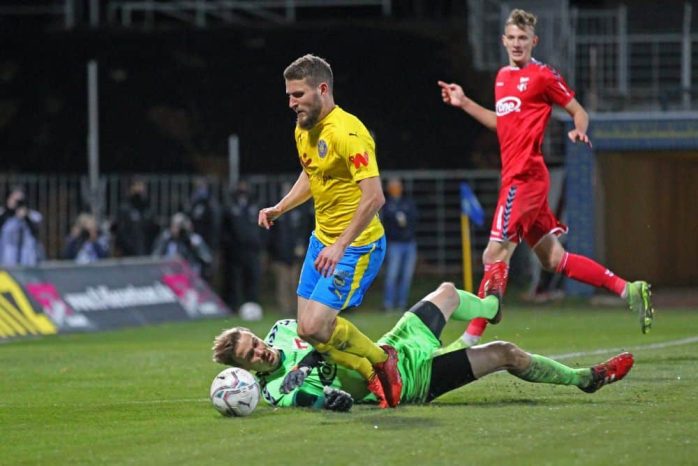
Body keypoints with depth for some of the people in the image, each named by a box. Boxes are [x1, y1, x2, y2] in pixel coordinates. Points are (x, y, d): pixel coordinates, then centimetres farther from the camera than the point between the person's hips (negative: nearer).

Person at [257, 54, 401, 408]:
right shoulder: (304, 130, 6)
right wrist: (280, 208, 12)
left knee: (315, 327, -17)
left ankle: (382, 361, 6)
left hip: (356, 245, -9)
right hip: (321, 240, 9)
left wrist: (341, 246, -31)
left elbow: (374, 197, -28)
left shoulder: (346, 133, -22)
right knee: (306, 330, 5)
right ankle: (373, 374, 18)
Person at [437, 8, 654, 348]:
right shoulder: (503, 77, 18)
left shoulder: (542, 75, -5)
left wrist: (579, 131, -21)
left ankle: (471, 338, -9)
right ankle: (628, 290, 16)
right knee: (554, 260, 11)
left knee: (495, 254, -11)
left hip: (525, 177, -9)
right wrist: (464, 103, 26)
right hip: (514, 176, 9)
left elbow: (578, 111, 0)